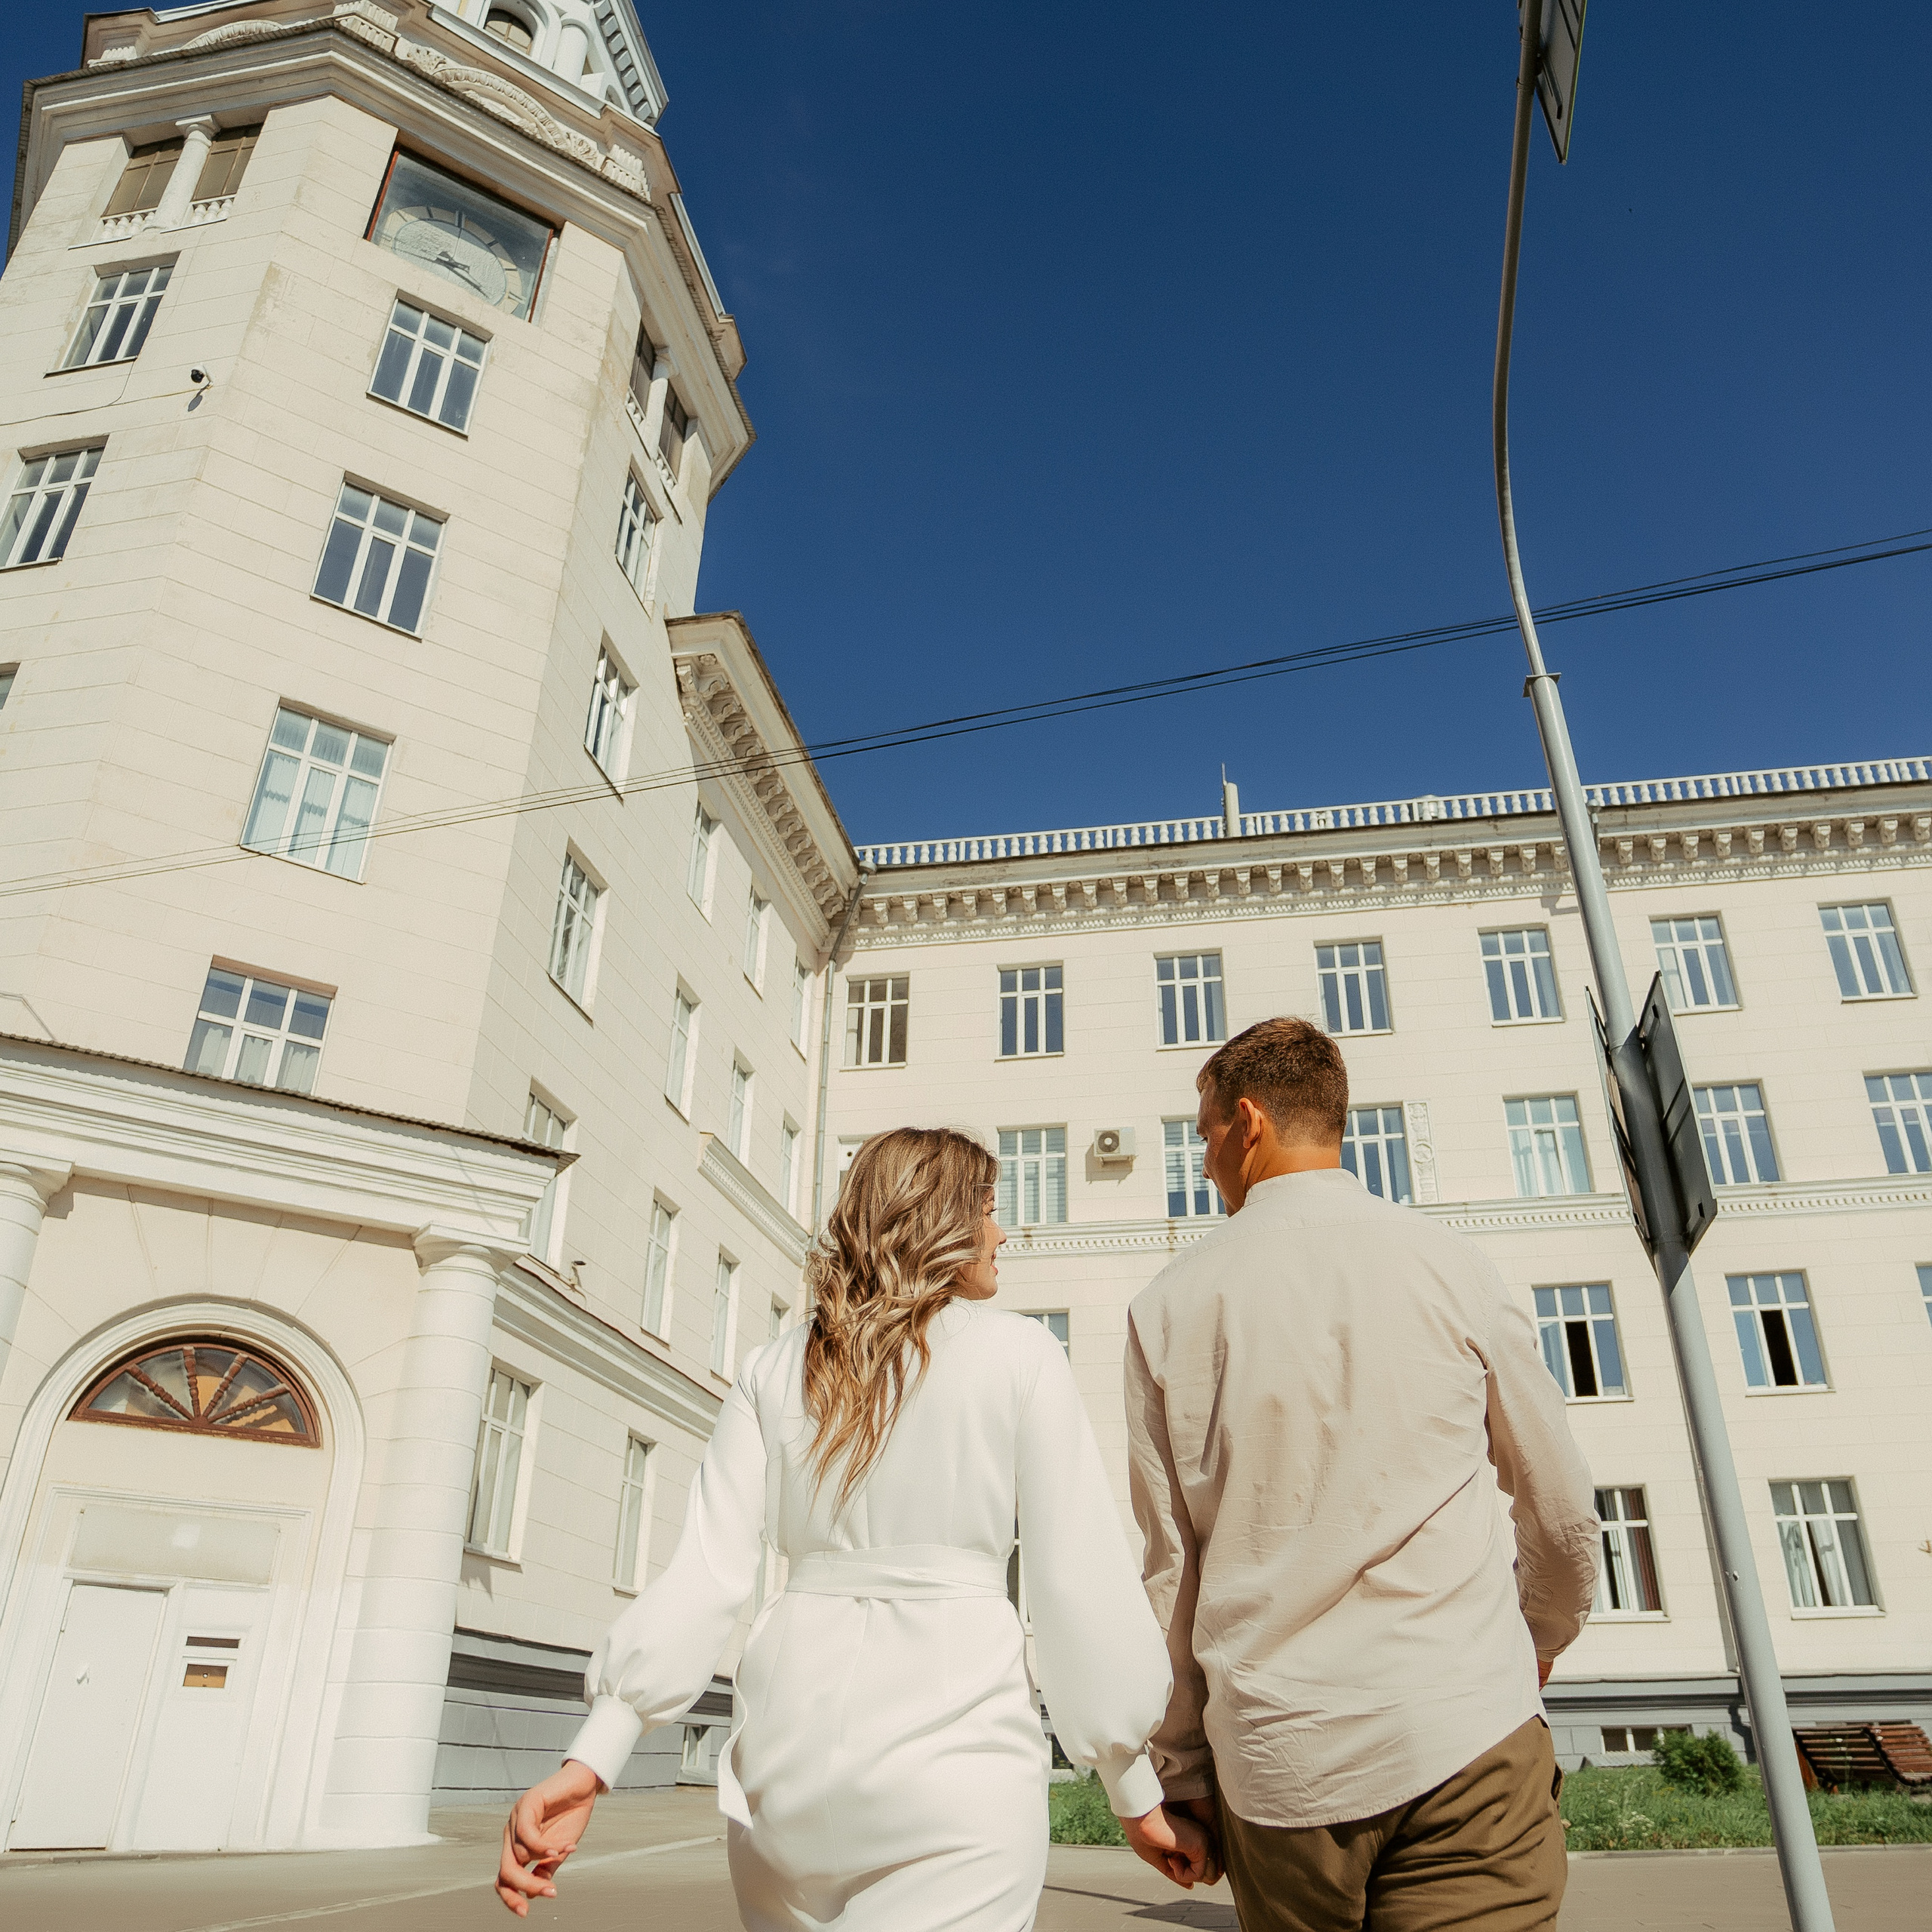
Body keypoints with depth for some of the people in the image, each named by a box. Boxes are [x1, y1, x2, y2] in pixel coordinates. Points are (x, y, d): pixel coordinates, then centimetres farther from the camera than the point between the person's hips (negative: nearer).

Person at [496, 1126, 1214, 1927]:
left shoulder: (774, 1370, 9)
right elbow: (1083, 1582, -4)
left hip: (789, 1748, 6)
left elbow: (706, 1571, -1)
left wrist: (592, 1758, -2)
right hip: (950, 1752, -5)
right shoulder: (1019, 1353, -3)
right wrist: (1141, 1795, 4)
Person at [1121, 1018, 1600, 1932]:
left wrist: (1179, 1769, 13)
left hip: (1272, 1756, 2)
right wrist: (1538, 1643, 27)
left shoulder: (1169, 1305, -1)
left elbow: (1164, 1564, 1)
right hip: (1465, 1731, -1)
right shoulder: (1446, 1262, -1)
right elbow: (1563, 1513, 7)